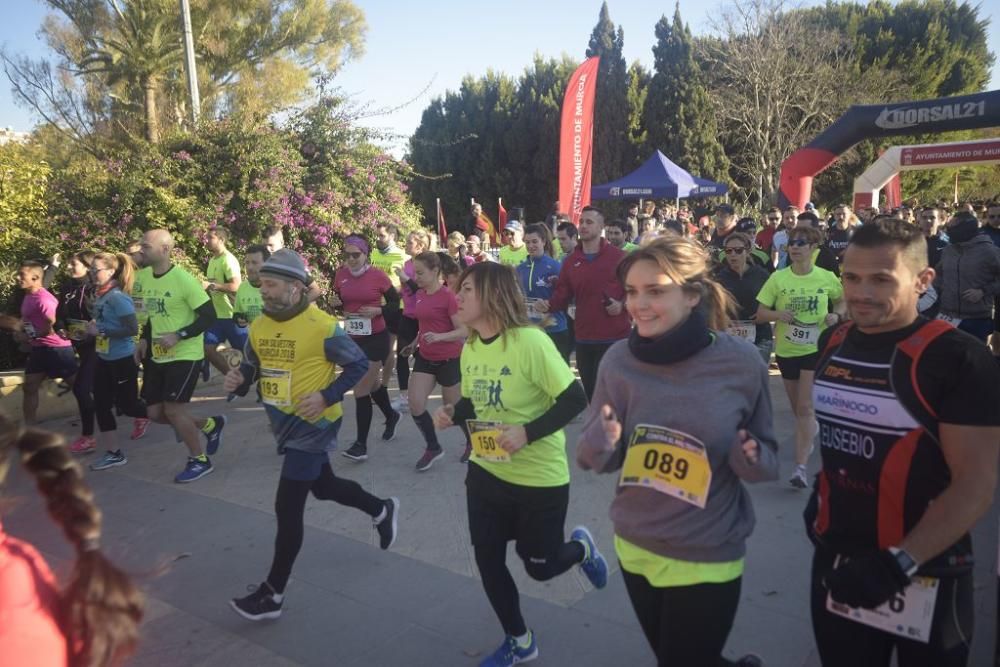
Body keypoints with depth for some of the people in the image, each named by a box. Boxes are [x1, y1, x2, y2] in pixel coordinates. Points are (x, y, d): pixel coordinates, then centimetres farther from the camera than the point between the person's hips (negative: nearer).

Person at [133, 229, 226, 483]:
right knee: (154, 412, 8)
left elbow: (209, 316, -18)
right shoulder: (142, 277, 4)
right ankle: (210, 425, 29)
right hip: (157, 356, 8)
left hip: (185, 356, -8)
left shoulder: (184, 279, -19)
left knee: (173, 410, -7)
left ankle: (199, 460, 14)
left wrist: (178, 335, -25)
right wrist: (144, 340, 4)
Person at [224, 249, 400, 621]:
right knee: (324, 486, 23)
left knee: (287, 508, -4)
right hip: (284, 425, 8)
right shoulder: (258, 326, 1)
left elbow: (359, 365, -12)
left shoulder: (321, 326, -19)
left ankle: (272, 594, 11)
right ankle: (382, 510, 48)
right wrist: (238, 381, -8)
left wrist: (326, 397, -23)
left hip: (313, 426, -8)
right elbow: (251, 368, 15)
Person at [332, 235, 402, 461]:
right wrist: (336, 303, -9)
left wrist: (377, 311, -21)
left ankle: (361, 444, 3)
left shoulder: (377, 275, -13)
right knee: (372, 383, 22)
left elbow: (395, 303, -4)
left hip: (376, 338, -6)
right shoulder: (340, 275, 0)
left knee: (361, 390, -7)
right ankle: (391, 416, 49)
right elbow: (338, 300, 14)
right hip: (353, 338, 6)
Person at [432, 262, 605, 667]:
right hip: (486, 470, 6)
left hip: (539, 476, -6)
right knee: (487, 561, 10)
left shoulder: (530, 341, -23)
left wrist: (528, 432, -28)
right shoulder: (470, 347, -2)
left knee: (539, 567, 10)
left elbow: (575, 400, -21)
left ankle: (580, 547, 46)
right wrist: (453, 413, -9)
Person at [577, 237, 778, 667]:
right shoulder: (620, 359, -11)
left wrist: (752, 458, -25)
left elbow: (767, 458, -3)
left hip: (707, 559, -3)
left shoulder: (741, 362, -17)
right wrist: (600, 442, -27)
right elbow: (595, 459, -5)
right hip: (634, 547, 4)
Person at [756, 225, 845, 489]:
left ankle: (801, 467, -8)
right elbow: (760, 314, -5)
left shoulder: (827, 277, -6)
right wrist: (778, 314, -25)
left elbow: (843, 300, 12)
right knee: (796, 407, 17)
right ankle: (810, 435, 49)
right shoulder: (778, 278, -7)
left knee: (805, 407, -10)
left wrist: (836, 315, -9)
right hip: (786, 349, 2)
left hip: (816, 349, -2)